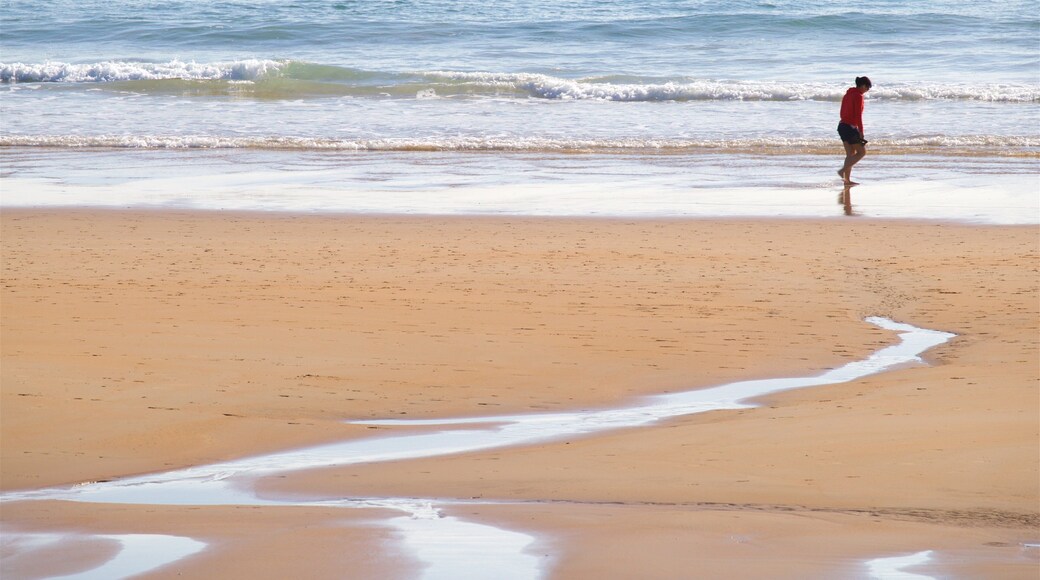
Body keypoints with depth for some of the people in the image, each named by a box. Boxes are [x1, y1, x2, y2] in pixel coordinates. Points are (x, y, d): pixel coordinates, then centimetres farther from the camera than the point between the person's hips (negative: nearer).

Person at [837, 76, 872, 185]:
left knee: (850, 154, 12)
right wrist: (861, 131, -14)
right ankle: (843, 170, -9)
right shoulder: (858, 96, -13)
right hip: (851, 127, -9)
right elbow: (858, 115, -18)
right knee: (862, 152, 0)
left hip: (842, 126, 9)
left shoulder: (848, 94, 14)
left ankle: (847, 180, 10)